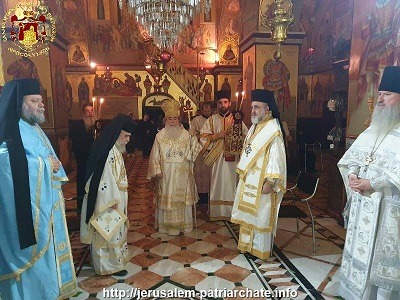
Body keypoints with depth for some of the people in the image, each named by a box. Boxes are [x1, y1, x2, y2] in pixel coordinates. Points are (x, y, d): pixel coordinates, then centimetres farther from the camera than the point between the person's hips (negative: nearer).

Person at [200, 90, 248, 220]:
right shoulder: (211, 120, 5)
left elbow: (247, 136, 8)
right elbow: (203, 137, -3)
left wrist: (238, 140, -11)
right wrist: (218, 135, -13)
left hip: (234, 159, 1)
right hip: (218, 158, -1)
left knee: (232, 185, 4)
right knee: (218, 185, 2)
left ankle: (233, 212, 16)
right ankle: (217, 213, 13)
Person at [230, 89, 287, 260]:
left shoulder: (273, 130, -16)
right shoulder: (254, 127, 11)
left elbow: (276, 158, -21)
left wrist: (270, 181, -24)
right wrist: (242, 174, 16)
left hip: (261, 183, -9)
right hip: (248, 180, 9)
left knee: (261, 215, 4)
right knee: (248, 213, 17)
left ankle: (261, 249, 20)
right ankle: (248, 244, 32)